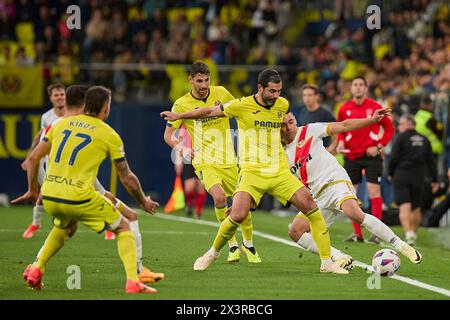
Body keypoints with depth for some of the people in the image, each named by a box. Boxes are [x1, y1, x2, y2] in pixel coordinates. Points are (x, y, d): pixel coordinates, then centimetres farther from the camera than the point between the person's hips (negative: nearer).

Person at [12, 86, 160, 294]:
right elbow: (127, 178, 8)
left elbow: (33, 158, 15)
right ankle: (133, 282, -4)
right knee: (123, 228, 13)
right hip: (79, 197, -5)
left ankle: (36, 269, 25)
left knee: (65, 226, 37)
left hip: (49, 196, 5)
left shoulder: (62, 124, 14)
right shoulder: (109, 135, 2)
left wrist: (32, 190, 29)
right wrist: (143, 202, 24)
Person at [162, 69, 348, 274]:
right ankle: (213, 253, 8)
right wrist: (179, 116, 14)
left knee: (309, 205, -11)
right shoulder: (242, 106, -7)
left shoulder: (283, 105, 6)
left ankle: (326, 262, -3)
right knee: (238, 216, -22)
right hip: (252, 172, -4)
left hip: (280, 172, 4)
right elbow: (210, 112, 7)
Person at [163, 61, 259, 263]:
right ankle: (232, 245, -11)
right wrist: (181, 148, -17)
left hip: (228, 159, 4)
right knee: (219, 197, -28)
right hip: (204, 162, -4)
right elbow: (168, 135, 1)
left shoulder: (221, 93, 1)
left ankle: (249, 245, 31)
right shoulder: (182, 104, -6)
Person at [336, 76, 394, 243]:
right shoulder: (344, 108, 3)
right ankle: (357, 233, 12)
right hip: (351, 155, 3)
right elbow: (340, 130, 17)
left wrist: (379, 147, -9)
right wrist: (340, 142, -3)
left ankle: (376, 233, -5)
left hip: (371, 155, -3)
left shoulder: (375, 107, -5)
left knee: (374, 191, -9)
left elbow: (389, 129, 1)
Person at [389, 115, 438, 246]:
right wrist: (434, 180, 15)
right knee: (416, 208, 17)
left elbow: (393, 158, -9)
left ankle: (409, 234, -29)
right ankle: (413, 234, 29)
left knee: (404, 207, -12)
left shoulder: (401, 138, -4)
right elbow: (431, 161, 11)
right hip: (419, 178, 5)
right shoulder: (424, 140, 11)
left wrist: (391, 173, 6)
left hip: (401, 176, -5)